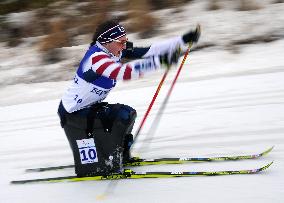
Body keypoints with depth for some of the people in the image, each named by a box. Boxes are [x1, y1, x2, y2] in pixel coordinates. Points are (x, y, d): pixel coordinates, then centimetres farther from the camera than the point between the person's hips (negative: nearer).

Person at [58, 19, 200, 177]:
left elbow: (147, 51, -3)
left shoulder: (113, 51, -2)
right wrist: (159, 62, -52)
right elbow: (123, 72, -46)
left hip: (90, 107, 10)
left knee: (127, 114, 10)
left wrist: (183, 40, -7)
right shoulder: (96, 57, -29)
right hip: (73, 114, -10)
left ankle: (121, 156, 23)